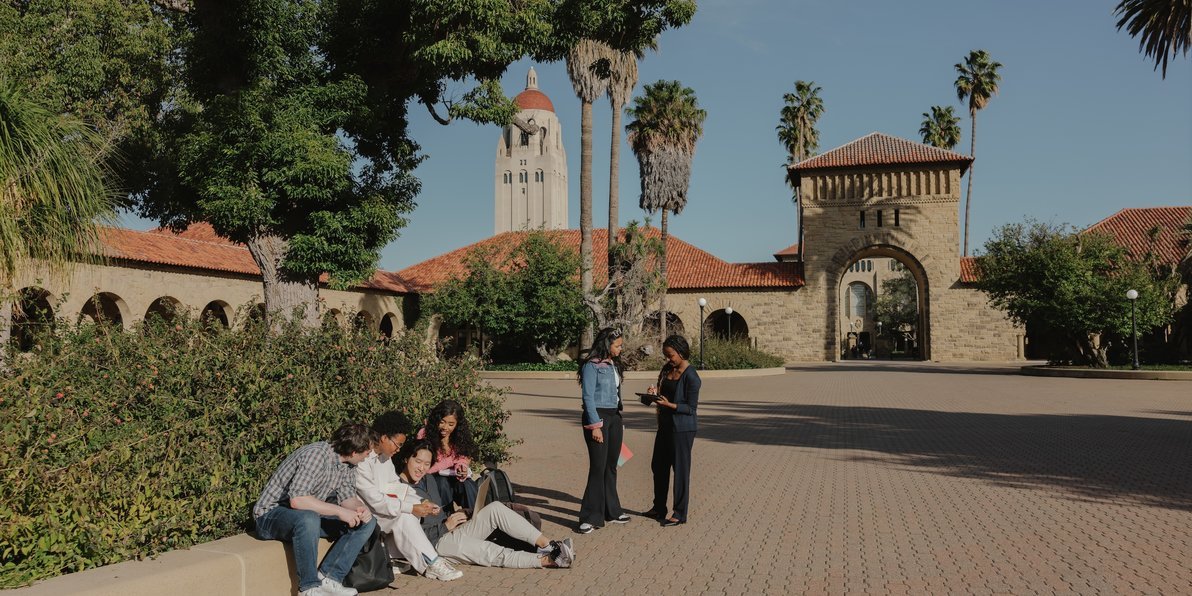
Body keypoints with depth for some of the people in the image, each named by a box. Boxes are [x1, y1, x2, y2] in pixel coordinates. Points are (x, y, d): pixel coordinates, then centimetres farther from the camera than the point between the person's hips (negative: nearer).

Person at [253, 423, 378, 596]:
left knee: (367, 522, -6)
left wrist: (360, 508, -18)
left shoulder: (348, 463, -1)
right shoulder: (316, 455, -28)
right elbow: (297, 500, -36)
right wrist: (339, 511, -32)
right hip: (272, 515, -8)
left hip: (309, 516, 8)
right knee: (308, 518, -40)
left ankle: (328, 577, -13)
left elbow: (347, 496, 3)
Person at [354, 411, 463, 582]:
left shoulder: (385, 458, 6)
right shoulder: (362, 460, -24)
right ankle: (431, 564, -19)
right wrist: (411, 508, -24)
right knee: (404, 518, -25)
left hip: (379, 509, 9)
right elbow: (375, 501, -26)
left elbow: (396, 487, 9)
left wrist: (421, 503, -6)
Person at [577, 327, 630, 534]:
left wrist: (620, 421, 16)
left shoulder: (613, 365, 13)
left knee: (611, 466, 13)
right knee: (598, 467, -7)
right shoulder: (592, 365, -10)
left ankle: (611, 511, 23)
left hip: (614, 417, 8)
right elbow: (588, 396, -14)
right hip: (597, 416, -8)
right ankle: (590, 517, -1)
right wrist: (595, 425, -17)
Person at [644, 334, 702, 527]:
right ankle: (659, 507, 31)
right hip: (665, 425, 9)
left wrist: (669, 404, -26)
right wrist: (654, 393, -2)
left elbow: (691, 407, -16)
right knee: (658, 466, 16)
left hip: (682, 429, -9)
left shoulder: (690, 376, -17)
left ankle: (680, 514, 10)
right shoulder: (667, 369, 7)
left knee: (680, 469, 0)